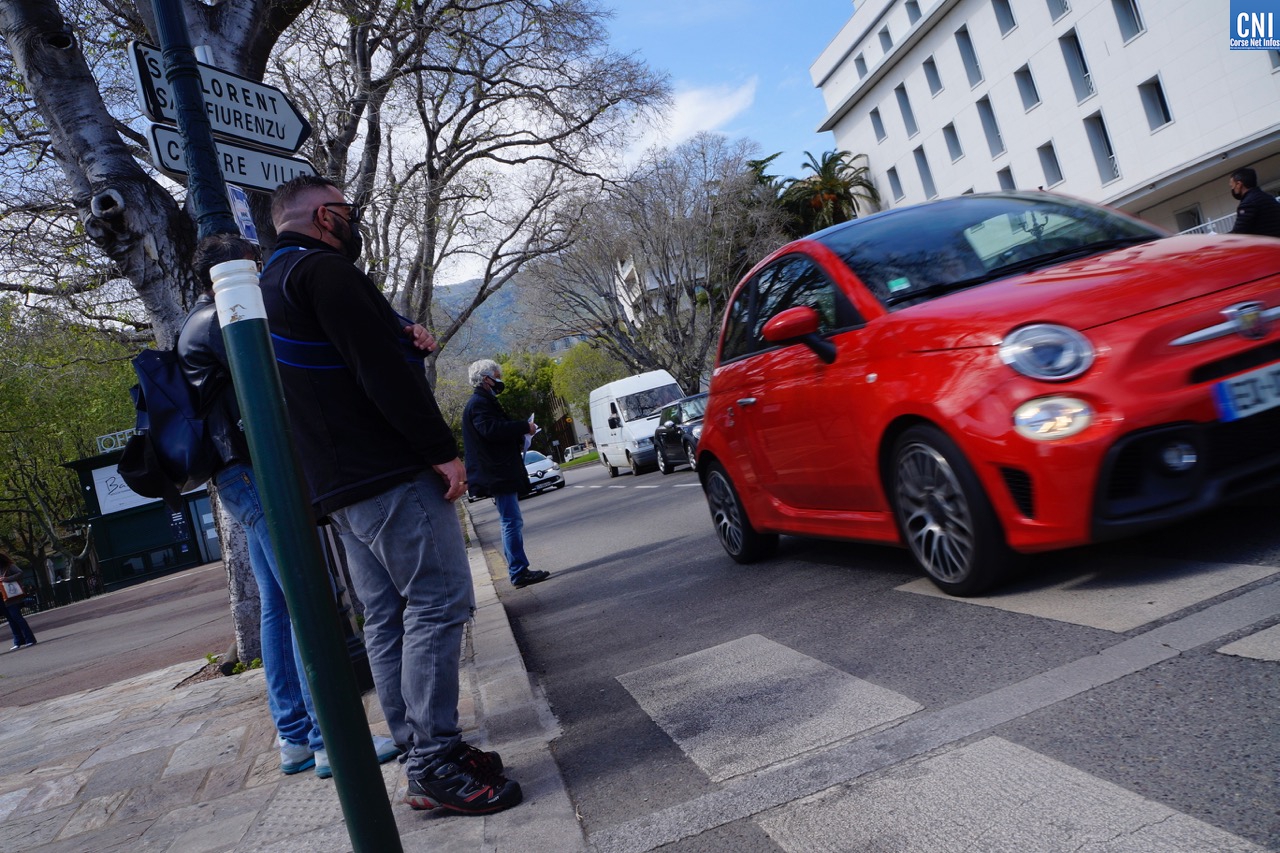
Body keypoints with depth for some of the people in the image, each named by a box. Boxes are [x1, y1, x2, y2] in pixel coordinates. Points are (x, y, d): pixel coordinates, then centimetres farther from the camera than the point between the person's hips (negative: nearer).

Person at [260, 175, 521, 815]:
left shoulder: (271, 287, 23)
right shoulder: (326, 270, -10)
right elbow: (381, 371, -19)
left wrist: (403, 344, 8)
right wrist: (442, 449, -16)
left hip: (337, 487, 11)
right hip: (390, 477, -11)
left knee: (387, 618, 10)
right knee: (439, 606, -9)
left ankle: (419, 753, 16)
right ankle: (436, 765, -7)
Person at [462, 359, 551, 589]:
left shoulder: (483, 402, 22)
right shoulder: (480, 403, -12)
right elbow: (490, 429, -27)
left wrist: (520, 433, 14)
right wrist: (525, 427, -19)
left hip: (501, 473, 11)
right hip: (498, 474, -11)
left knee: (512, 522, 11)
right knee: (512, 521, -11)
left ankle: (518, 570, 15)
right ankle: (519, 572, -10)